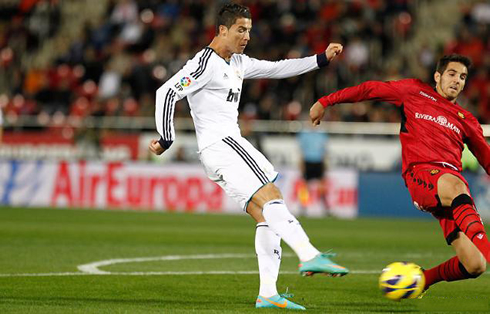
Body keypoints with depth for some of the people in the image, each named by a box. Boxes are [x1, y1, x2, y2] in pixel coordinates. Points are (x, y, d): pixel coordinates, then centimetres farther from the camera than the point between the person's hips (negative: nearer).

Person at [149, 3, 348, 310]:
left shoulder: (238, 63, 19)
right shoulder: (206, 63, -10)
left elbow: (277, 69, 27)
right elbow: (167, 92, -17)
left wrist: (321, 59, 20)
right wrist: (166, 141, -16)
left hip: (230, 143, 10)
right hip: (219, 144, -10)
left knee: (266, 215, 2)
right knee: (270, 196, -23)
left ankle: (268, 294, -2)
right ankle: (309, 255, -36)